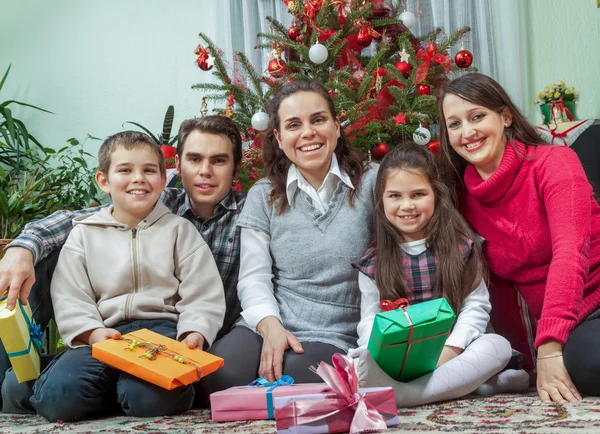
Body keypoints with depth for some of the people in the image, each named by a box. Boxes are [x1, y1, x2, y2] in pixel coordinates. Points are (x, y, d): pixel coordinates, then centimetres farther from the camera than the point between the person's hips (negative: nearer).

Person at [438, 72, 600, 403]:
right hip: (558, 326, 2)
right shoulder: (465, 198, 7)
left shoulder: (552, 162, -6)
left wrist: (549, 346, -28)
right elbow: (498, 288, 14)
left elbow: (571, 252, -19)